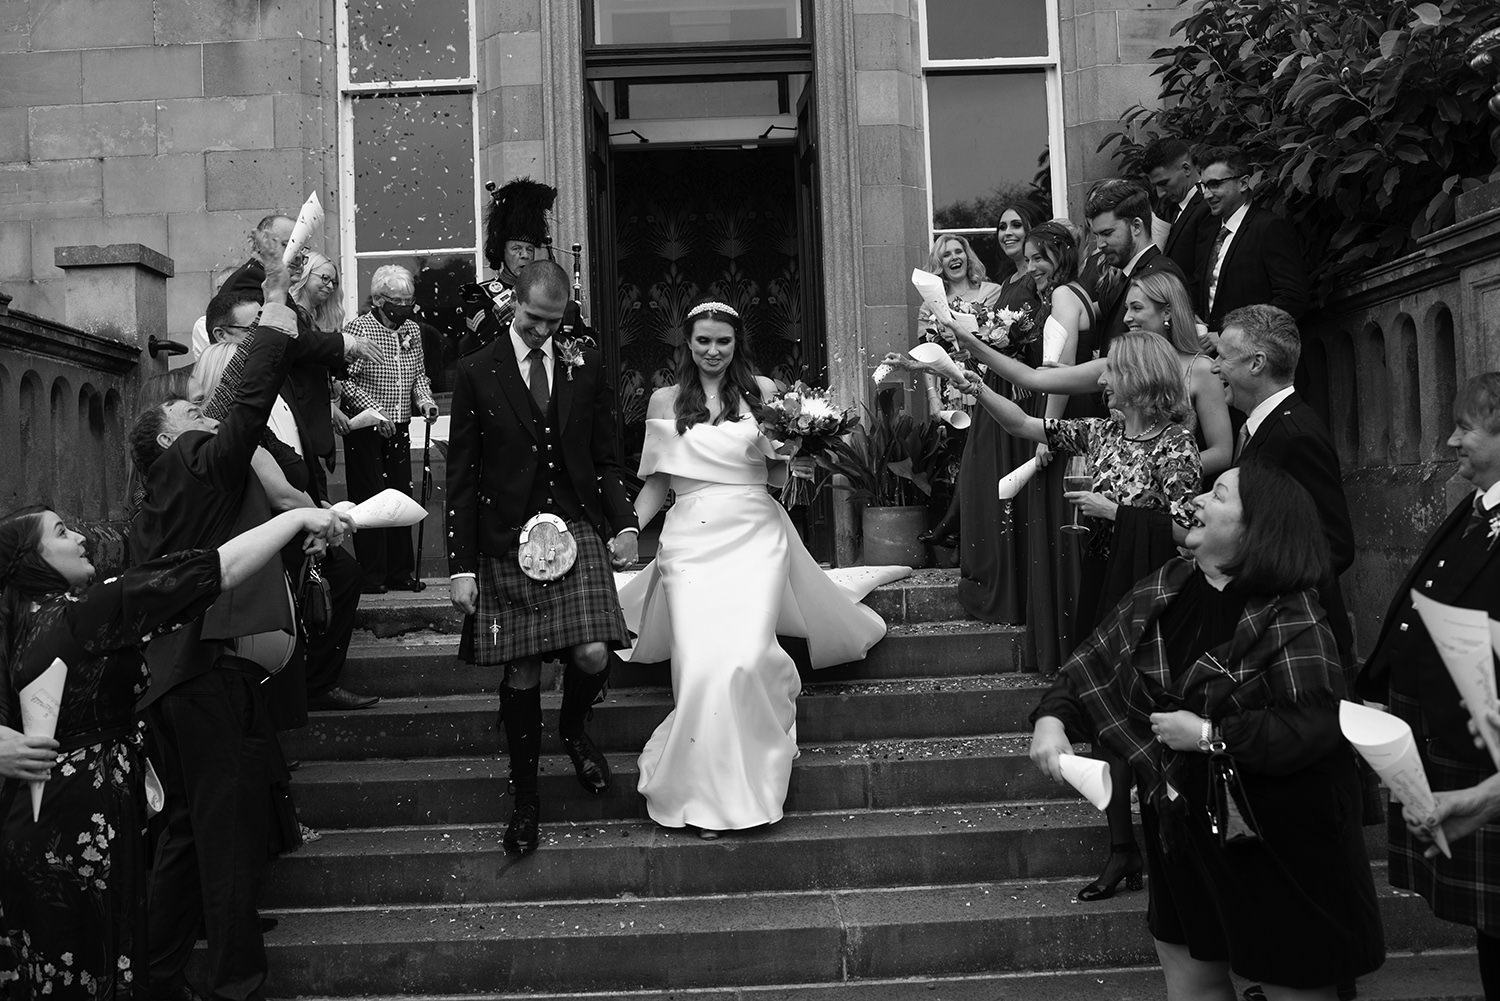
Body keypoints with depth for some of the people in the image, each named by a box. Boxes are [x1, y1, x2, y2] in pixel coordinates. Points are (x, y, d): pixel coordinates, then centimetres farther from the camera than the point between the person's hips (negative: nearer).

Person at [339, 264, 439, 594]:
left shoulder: (412, 330, 10)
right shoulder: (357, 328, -9)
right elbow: (345, 380, -12)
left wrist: (425, 398, 0)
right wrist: (374, 410, -21)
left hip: (399, 430, 6)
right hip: (365, 431, -6)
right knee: (369, 501, -1)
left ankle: (401, 571, 17)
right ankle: (371, 576, 6)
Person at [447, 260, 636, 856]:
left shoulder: (585, 366, 8)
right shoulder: (476, 373, 2)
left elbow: (605, 456, 12)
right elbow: (461, 477, 2)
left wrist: (624, 522, -3)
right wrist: (461, 566, -2)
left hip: (578, 528, 1)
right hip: (507, 542, -1)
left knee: (593, 656, -14)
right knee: (521, 675, 2)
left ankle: (573, 730, 21)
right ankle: (525, 798, 20)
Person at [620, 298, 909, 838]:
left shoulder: (762, 391, 8)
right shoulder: (664, 400, 11)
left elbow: (777, 479, 12)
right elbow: (657, 482, 15)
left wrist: (779, 452, -9)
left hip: (755, 534, 0)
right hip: (691, 538, 1)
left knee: (745, 659, -15)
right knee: (700, 664, -11)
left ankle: (746, 785, 5)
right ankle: (702, 796, 4)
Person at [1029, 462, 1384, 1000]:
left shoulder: (1290, 618, -19)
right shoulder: (1164, 589, 0)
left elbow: (1315, 724, -28)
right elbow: (1096, 661, 3)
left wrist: (1210, 735, -24)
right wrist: (1052, 717, -13)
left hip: (1274, 840, -6)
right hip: (1185, 824, 6)